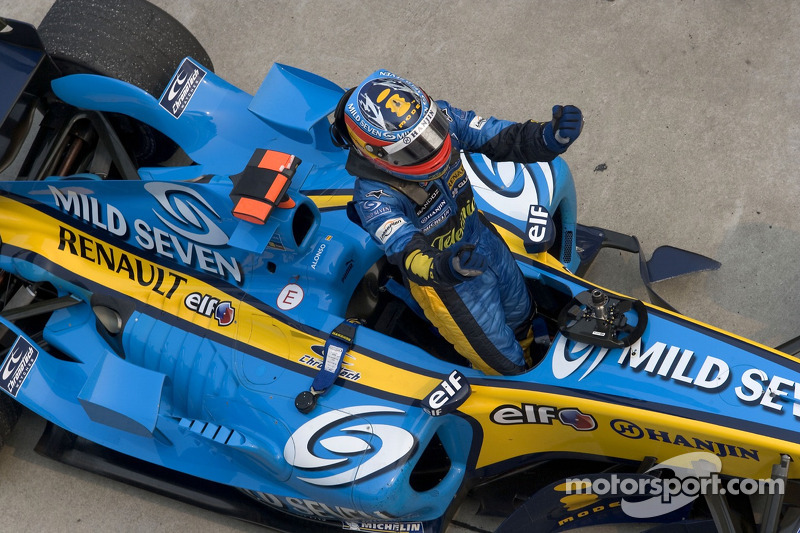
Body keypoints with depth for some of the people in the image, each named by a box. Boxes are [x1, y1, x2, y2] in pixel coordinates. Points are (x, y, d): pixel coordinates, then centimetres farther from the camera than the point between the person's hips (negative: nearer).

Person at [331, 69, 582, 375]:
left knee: (520, 317, 31)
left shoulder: (438, 116, -23)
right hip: (448, 283, -6)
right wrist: (446, 267, -70)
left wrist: (551, 137, -41)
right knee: (503, 364, 12)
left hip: (484, 238, 6)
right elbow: (409, 253, -47)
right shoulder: (374, 197, -38)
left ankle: (524, 362, 65)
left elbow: (499, 139, -21)